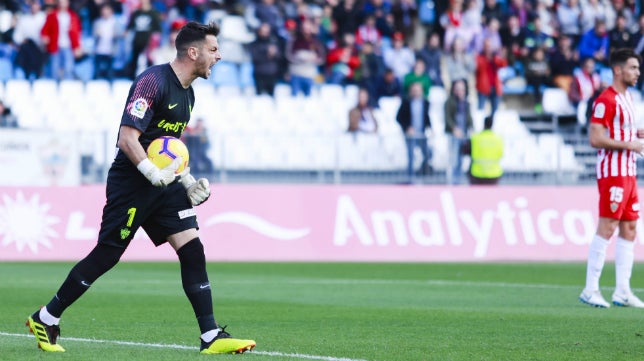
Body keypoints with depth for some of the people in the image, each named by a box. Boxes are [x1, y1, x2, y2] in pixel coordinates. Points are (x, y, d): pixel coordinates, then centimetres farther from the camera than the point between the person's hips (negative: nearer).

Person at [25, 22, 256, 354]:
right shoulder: (153, 82, -17)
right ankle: (45, 319, 14)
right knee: (105, 256, -2)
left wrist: (188, 181, 16)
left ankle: (211, 337, -5)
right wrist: (154, 174, -30)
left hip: (164, 183, 8)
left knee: (192, 249, -4)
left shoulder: (187, 93, 13)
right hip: (131, 185, -8)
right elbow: (127, 138, -22)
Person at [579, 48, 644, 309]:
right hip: (612, 172, -10)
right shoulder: (606, 101, -14)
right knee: (607, 228, -9)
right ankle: (590, 290, -5)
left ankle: (622, 291, 10)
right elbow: (596, 139, -20)